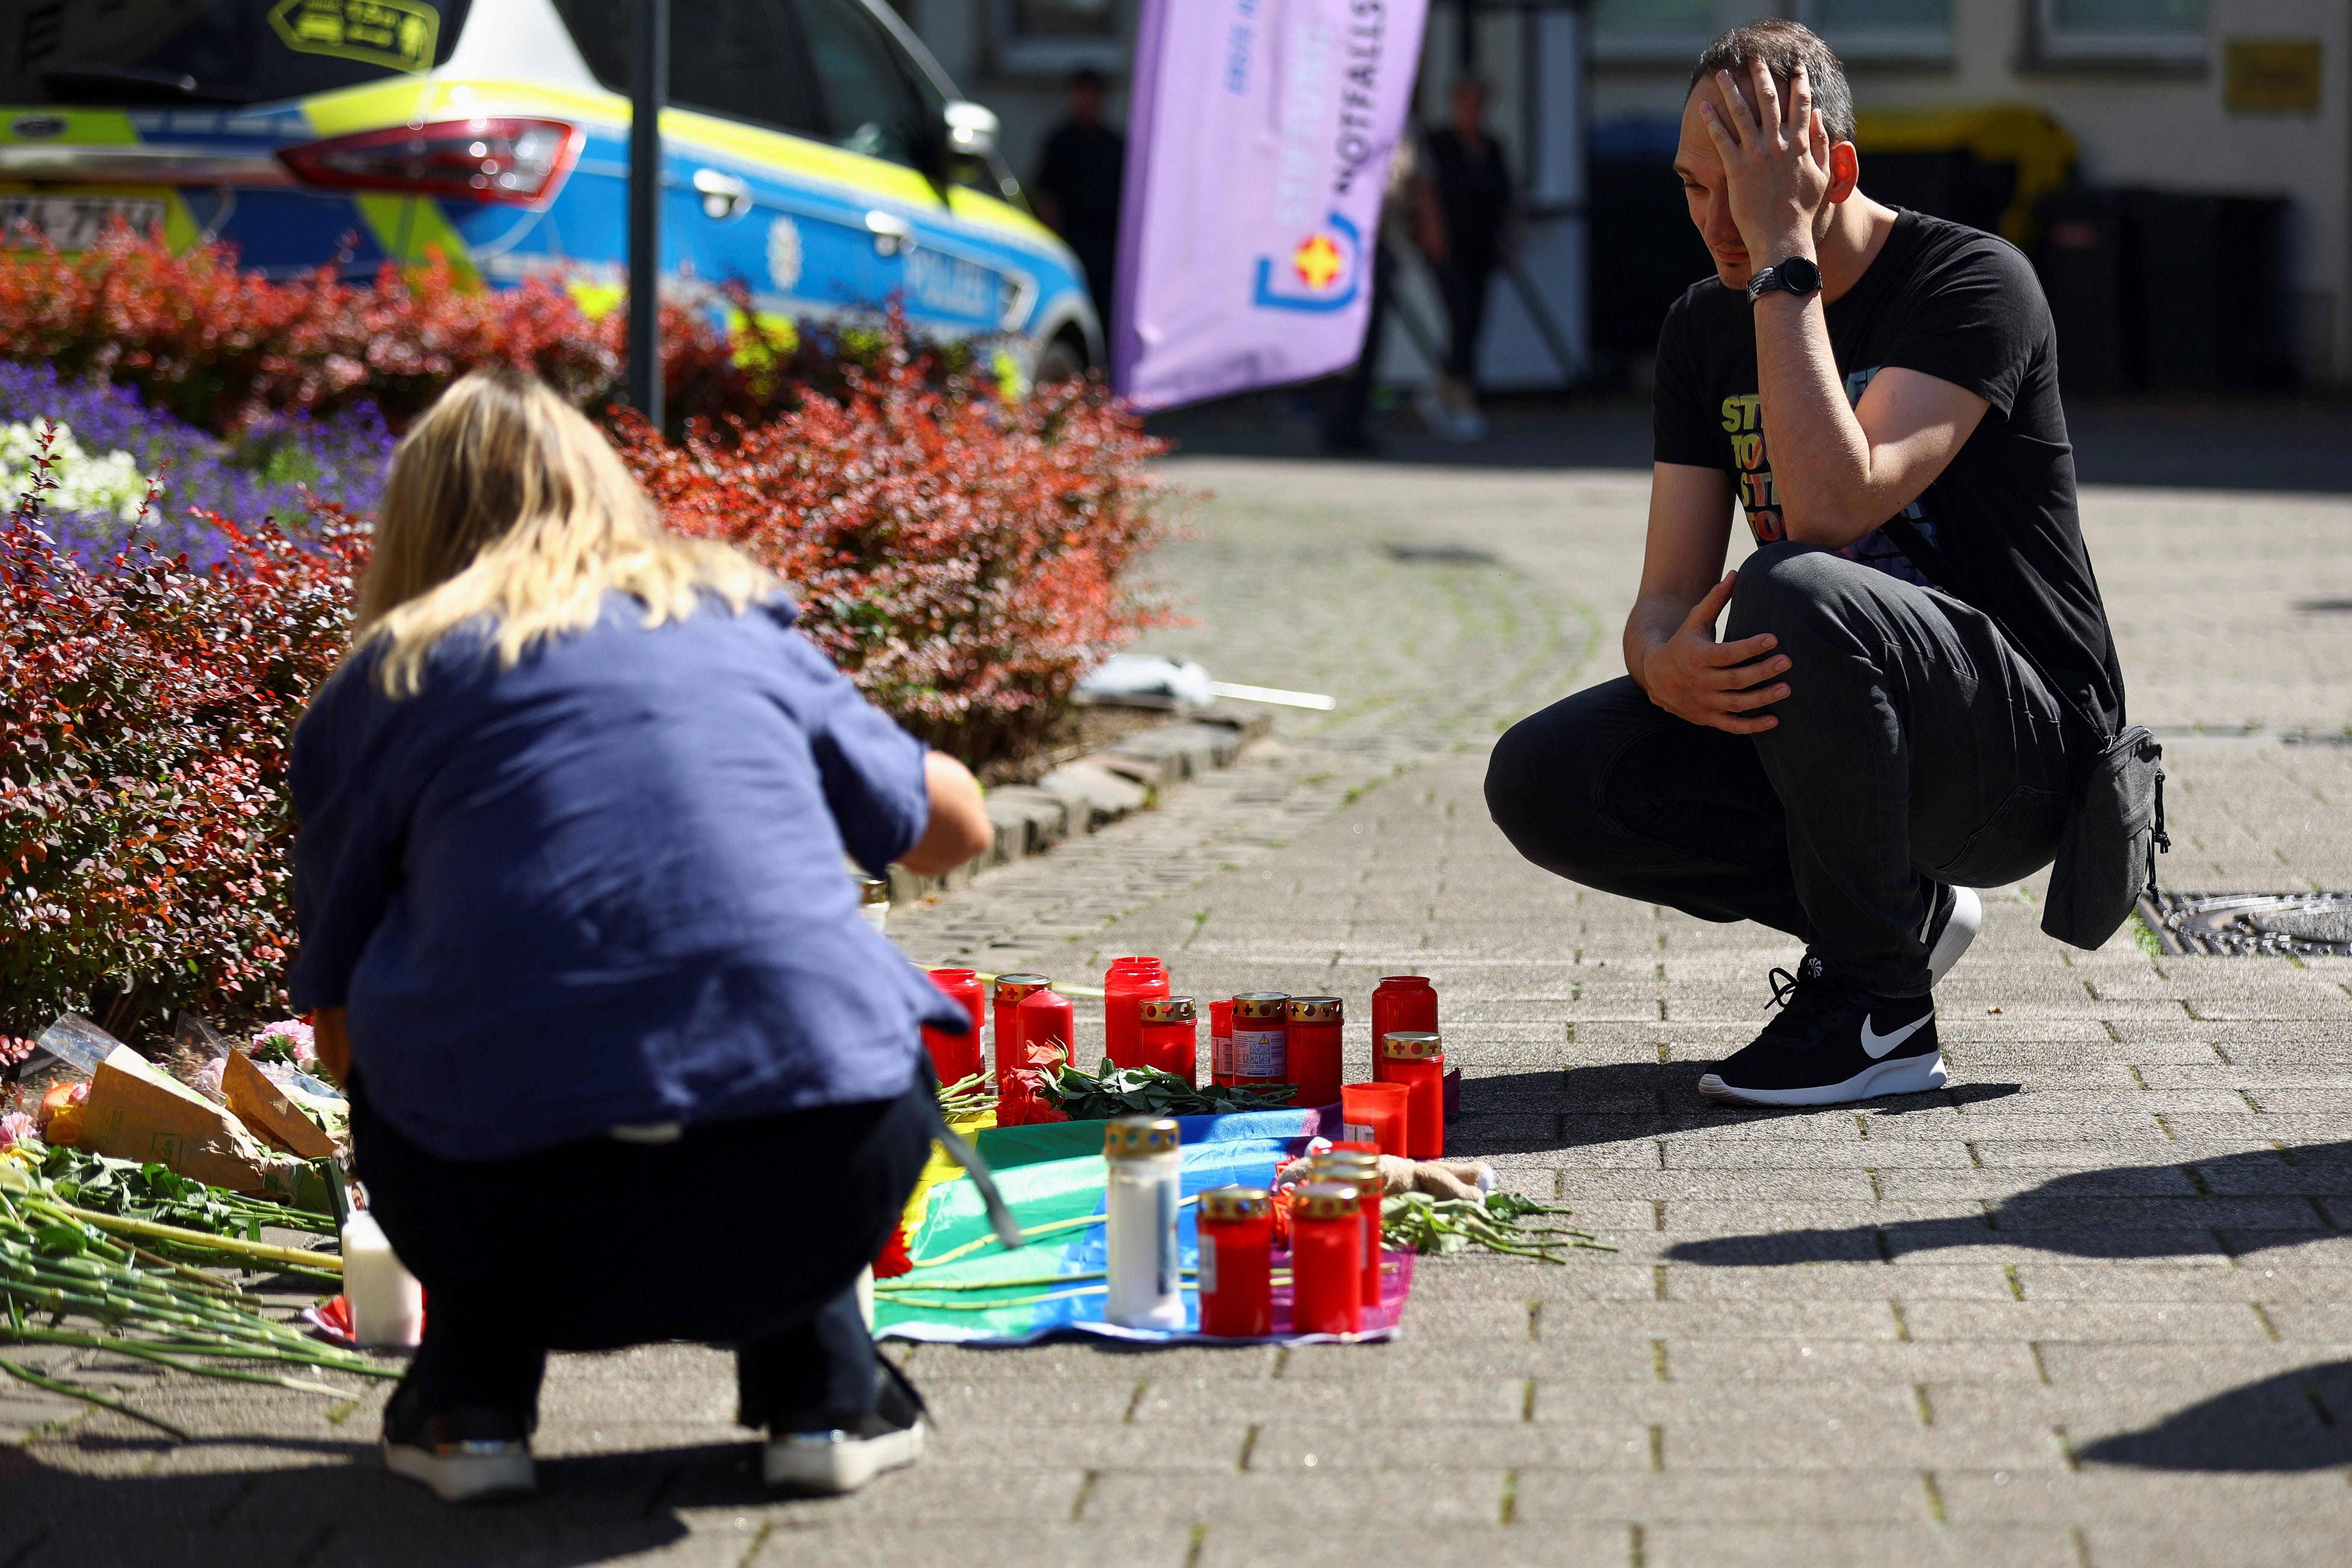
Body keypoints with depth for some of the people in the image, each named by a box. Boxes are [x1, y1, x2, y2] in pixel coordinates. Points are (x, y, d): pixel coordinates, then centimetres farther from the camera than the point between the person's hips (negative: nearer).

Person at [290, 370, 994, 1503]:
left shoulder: (382, 684, 15)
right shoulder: (741, 626, 20)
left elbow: (341, 1032, 19)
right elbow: (955, 826, 34)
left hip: (518, 1231, -1)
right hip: (809, 1206, 1)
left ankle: (471, 1399, 22)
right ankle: (822, 1390, 24)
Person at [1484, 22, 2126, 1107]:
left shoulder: (1975, 283, -15)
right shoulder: (1706, 327, 6)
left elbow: (1833, 507, -30)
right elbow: (1668, 596, 1)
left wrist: (1783, 256, -26)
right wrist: (1666, 668, -24)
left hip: (2026, 746, -7)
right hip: (1829, 729, 7)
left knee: (1793, 595, -36)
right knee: (1540, 781, -12)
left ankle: (1881, 1002, -17)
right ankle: (1900, 907, 3)